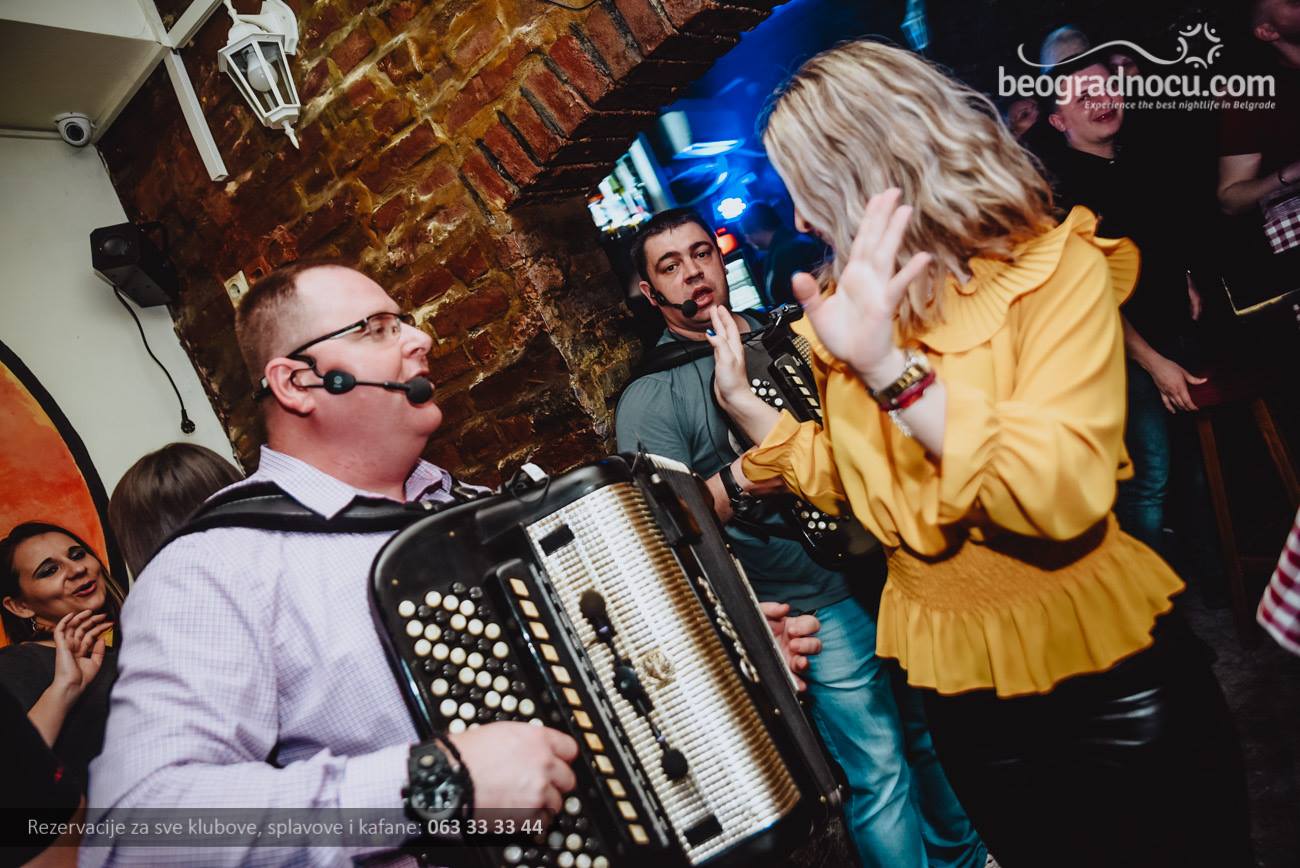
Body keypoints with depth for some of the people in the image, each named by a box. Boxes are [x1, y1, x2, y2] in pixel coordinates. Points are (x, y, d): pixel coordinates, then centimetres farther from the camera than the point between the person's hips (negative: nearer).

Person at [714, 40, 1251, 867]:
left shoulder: (1057, 267, -15)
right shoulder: (848, 301, 2)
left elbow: (1061, 497, -28)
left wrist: (888, 367, -34)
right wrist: (746, 401, 0)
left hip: (1110, 669, -5)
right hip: (958, 678, 5)